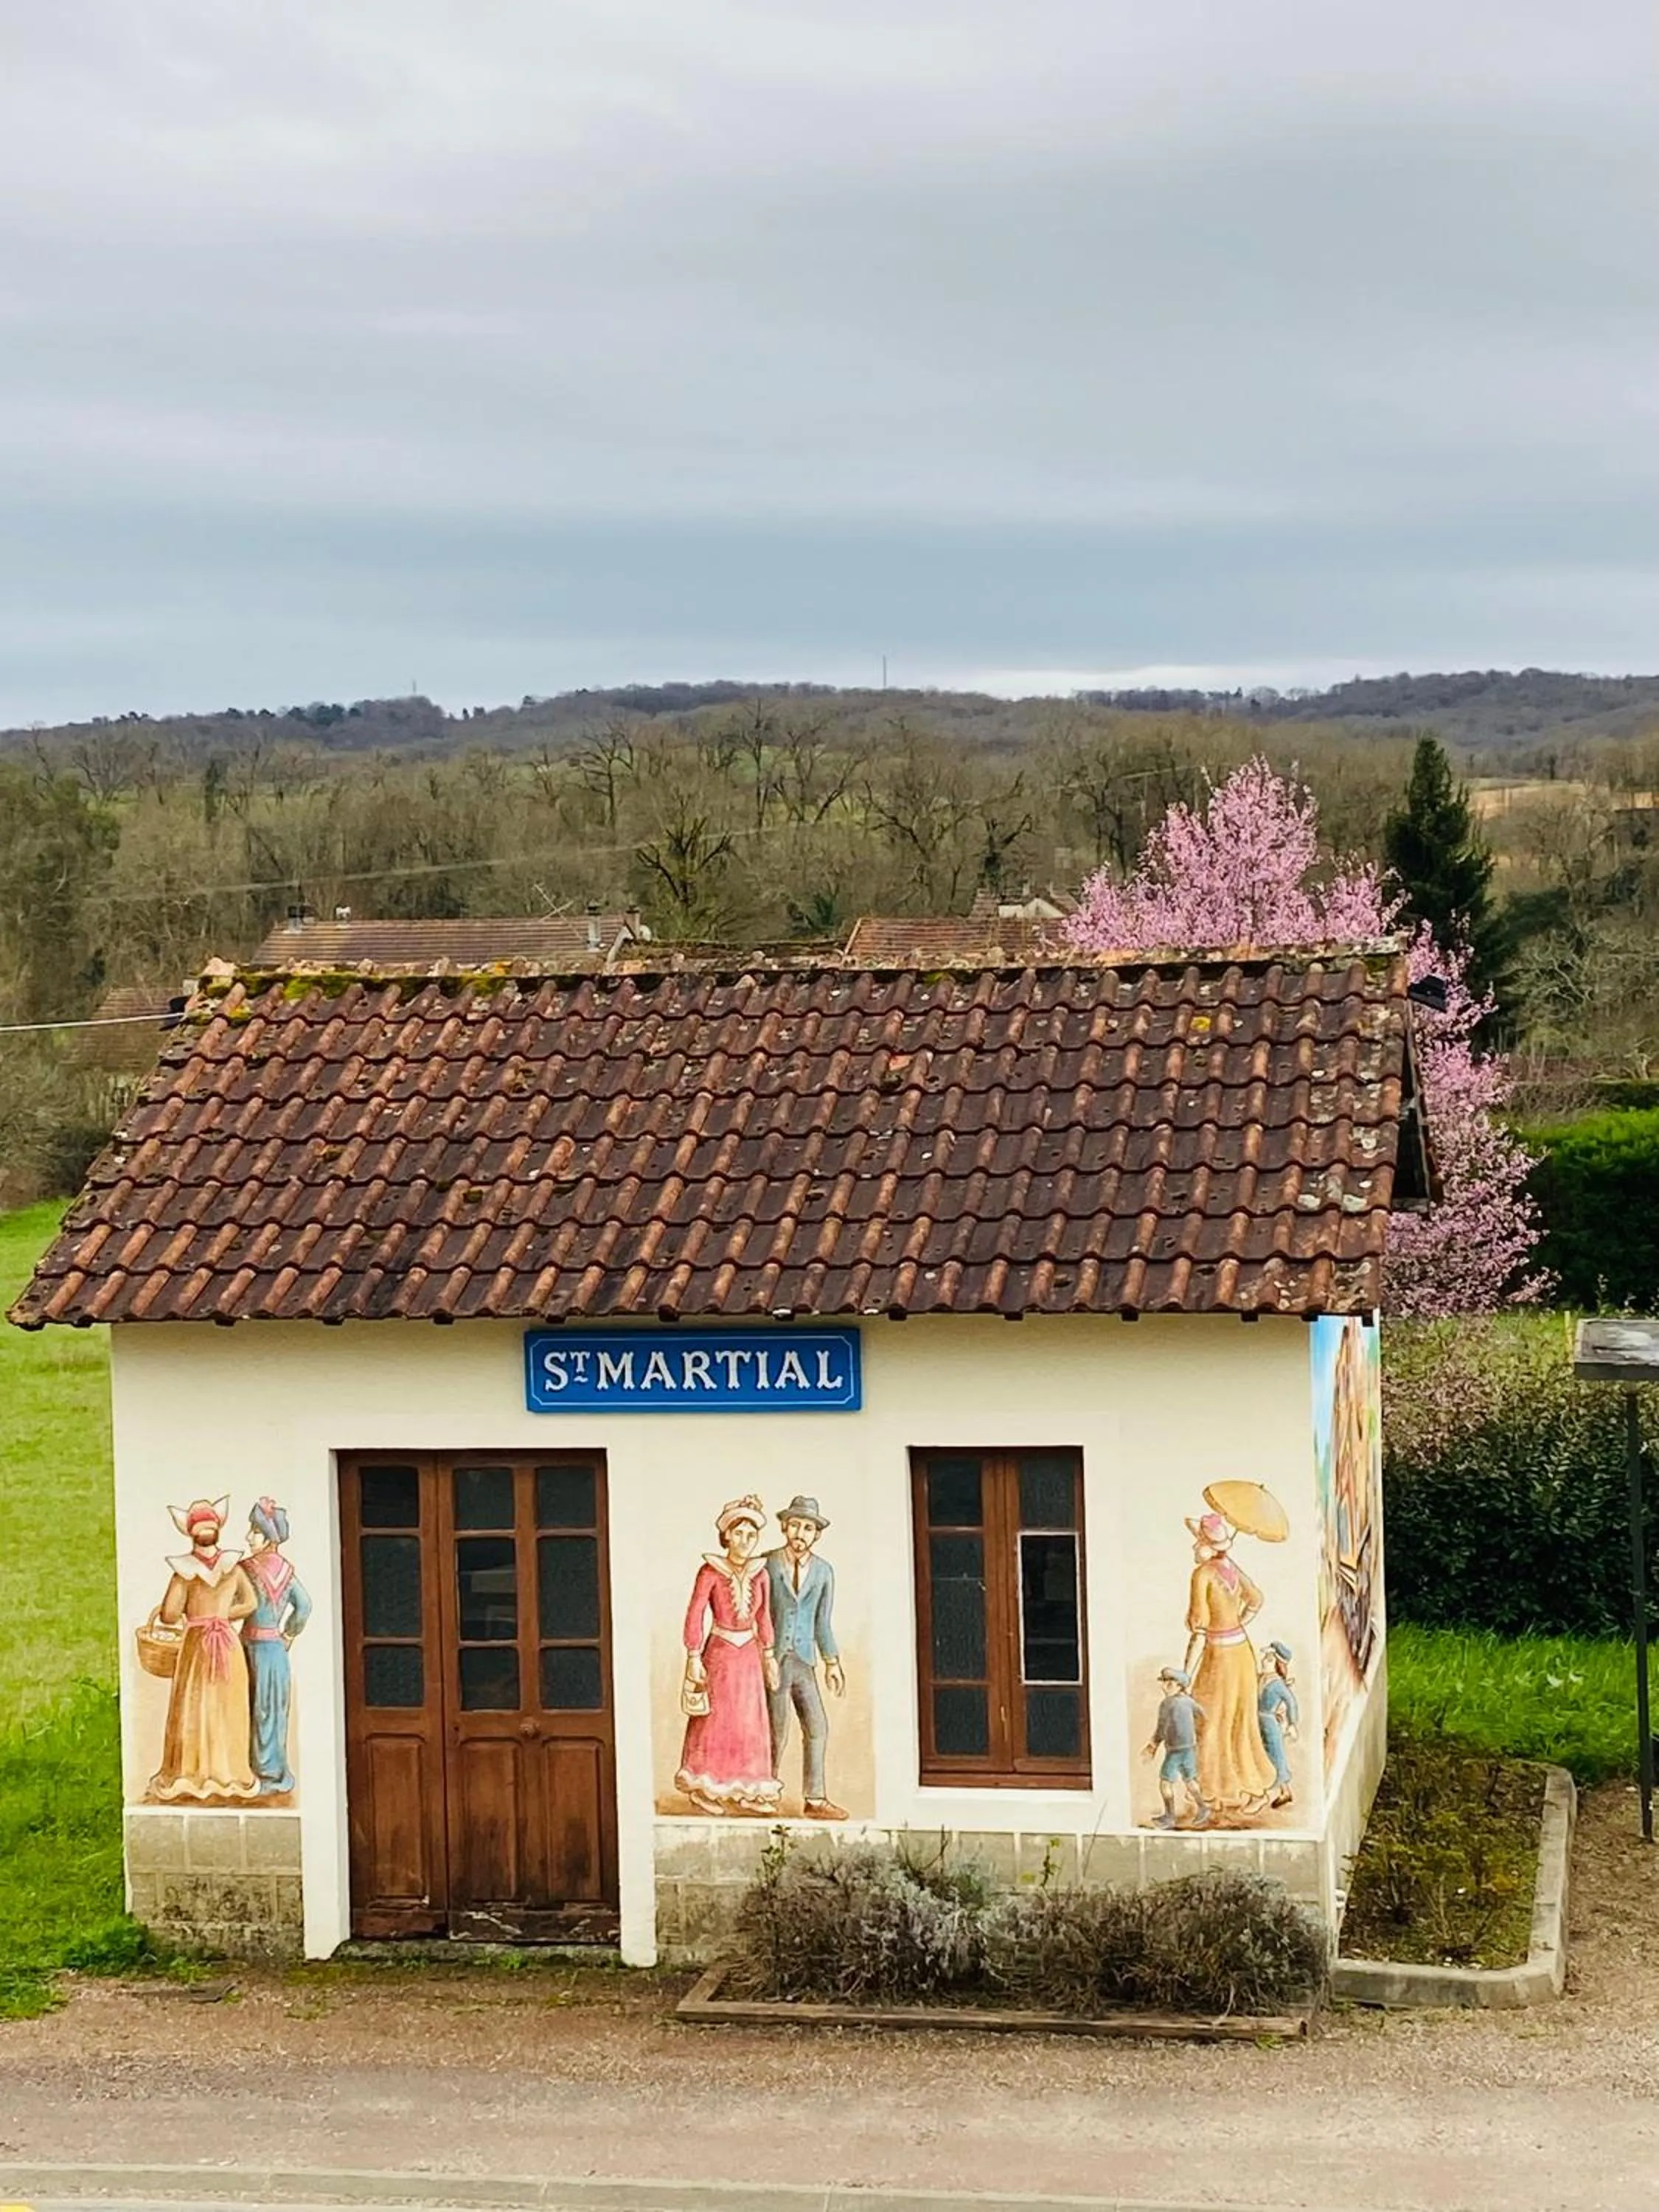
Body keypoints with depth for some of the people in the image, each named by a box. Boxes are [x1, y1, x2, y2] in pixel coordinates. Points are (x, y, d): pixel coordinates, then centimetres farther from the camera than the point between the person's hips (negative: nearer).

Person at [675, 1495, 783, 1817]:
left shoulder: (759, 1574, 1)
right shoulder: (710, 1572, -12)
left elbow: (764, 1618, 11)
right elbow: (695, 1615, -11)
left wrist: (768, 1655, 13)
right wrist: (694, 1657, -14)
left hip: (749, 1655, 4)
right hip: (719, 1652, -4)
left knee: (750, 1721, 6)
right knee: (715, 1719, 0)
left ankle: (745, 1792, 14)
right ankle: (706, 1790, 9)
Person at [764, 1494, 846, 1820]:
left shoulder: (823, 1571, 7)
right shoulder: (766, 1565, -5)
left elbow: (823, 1621, 14)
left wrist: (832, 1663, 12)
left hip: (803, 1661, 4)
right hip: (771, 1659, -4)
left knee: (818, 1727, -2)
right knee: (777, 1733, -2)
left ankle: (815, 1799, 3)